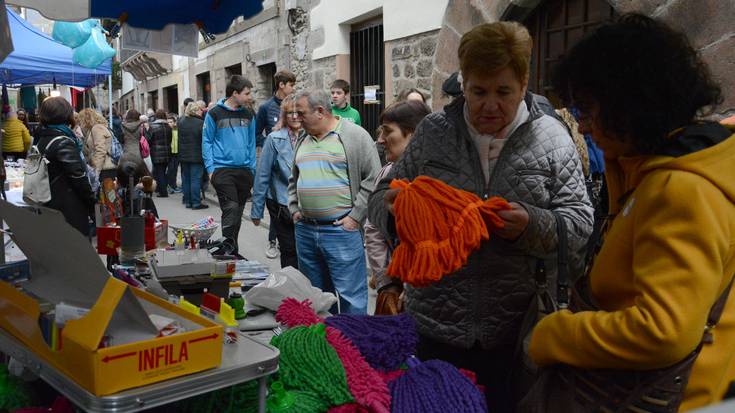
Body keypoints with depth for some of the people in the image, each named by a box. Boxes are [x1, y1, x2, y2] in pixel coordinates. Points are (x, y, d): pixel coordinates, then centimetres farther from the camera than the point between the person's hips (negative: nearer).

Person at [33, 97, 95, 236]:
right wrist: (92, 205, -10)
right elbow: (79, 178, -19)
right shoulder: (62, 142, -17)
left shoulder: (40, 139, 10)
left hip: (50, 205, 9)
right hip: (71, 209, -9)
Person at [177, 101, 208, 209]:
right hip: (196, 156, -6)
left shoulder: (181, 121, 2)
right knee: (195, 179, -1)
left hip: (183, 156, 6)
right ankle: (196, 202, 0)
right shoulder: (201, 123, -15)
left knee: (185, 179, 13)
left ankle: (187, 201, 19)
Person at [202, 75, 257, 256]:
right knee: (231, 209, -15)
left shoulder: (248, 115, 11)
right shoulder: (215, 114, -2)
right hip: (223, 169, -5)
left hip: (244, 170, 5)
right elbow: (207, 142, 0)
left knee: (238, 212, 11)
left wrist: (252, 168, 9)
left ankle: (233, 250, 23)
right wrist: (210, 168, -7)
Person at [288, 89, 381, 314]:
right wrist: (294, 209, 12)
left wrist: (355, 216, -12)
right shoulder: (303, 141, 16)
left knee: (351, 295, -3)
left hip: (342, 230, -7)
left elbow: (373, 178, -9)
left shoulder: (355, 136, -5)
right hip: (305, 231, 7)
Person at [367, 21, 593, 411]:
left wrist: (532, 226, -21)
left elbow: (580, 226, -2)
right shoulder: (432, 131, 1)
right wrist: (392, 206, -16)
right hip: (434, 326, 1)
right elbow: (381, 200, 7)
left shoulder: (552, 139, -2)